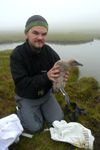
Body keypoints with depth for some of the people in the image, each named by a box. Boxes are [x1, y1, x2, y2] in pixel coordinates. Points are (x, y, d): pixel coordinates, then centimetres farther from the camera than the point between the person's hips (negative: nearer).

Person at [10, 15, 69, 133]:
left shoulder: (50, 52, -13)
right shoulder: (17, 55, -23)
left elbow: (57, 73, -7)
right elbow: (21, 84, -27)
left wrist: (63, 77, -33)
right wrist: (46, 76, -40)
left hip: (45, 94, 3)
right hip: (26, 97, -3)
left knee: (58, 122, 0)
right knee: (35, 128, -4)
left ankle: (40, 108, 26)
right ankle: (21, 109, 22)